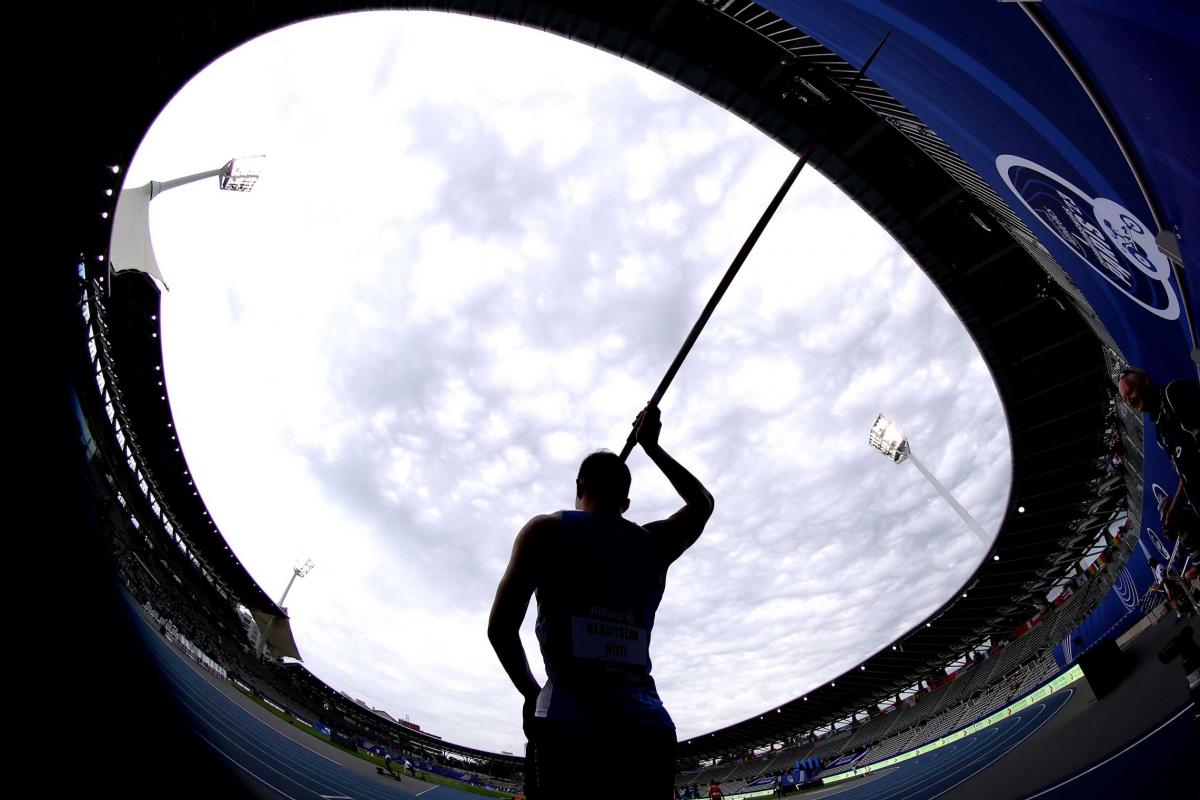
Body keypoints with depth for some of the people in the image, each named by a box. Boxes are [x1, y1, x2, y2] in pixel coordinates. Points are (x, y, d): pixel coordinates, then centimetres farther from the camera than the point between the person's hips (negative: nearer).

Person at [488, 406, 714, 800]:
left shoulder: (546, 530, 8)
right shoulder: (655, 544, 17)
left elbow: (500, 629, 4)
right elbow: (702, 502, 38)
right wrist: (652, 446, 44)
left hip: (567, 726, -3)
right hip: (650, 731, 4)